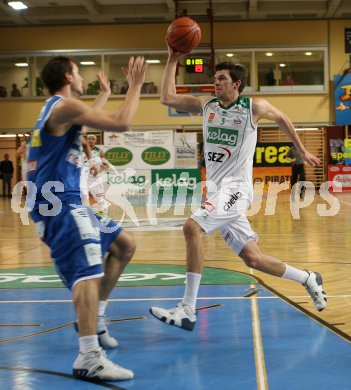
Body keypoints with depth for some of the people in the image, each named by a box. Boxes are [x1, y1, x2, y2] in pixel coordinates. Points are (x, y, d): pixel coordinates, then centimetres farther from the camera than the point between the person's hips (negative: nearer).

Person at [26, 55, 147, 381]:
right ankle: (88, 359, -34)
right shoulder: (65, 105, -10)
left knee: (124, 246, 18)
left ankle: (95, 316, 21)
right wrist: (135, 85, -5)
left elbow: (88, 117, 45)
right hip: (57, 204, -11)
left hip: (65, 202, 11)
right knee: (88, 270, -25)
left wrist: (104, 94, 56)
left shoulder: (57, 109, 21)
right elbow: (120, 124, -17)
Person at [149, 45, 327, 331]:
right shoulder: (206, 105, 11)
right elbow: (167, 98, 6)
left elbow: (282, 118, 16)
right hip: (217, 190, 6)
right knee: (253, 259, 8)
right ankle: (308, 279, 30)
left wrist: (302, 151, 25)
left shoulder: (254, 107, -2)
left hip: (235, 188, -6)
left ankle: (187, 310, -26)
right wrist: (173, 61, 3)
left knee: (192, 228, -28)